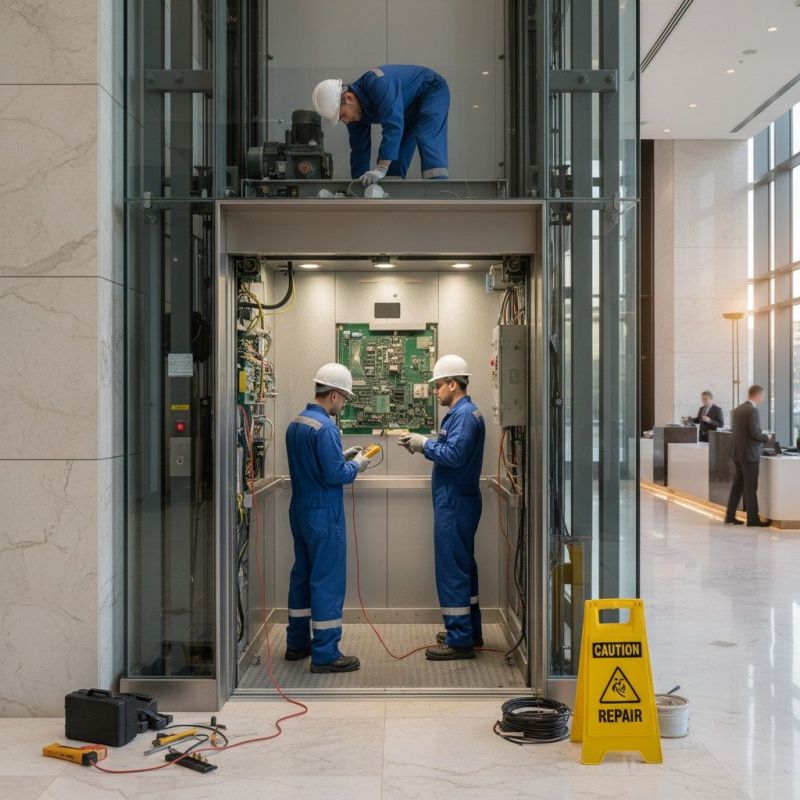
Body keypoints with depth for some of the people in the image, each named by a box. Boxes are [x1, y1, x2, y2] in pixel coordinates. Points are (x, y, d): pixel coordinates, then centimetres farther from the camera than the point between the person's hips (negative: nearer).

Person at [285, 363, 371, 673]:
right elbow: (335, 475, -22)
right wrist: (356, 465, -5)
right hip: (324, 515, -9)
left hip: (300, 510, 9)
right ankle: (325, 654, 2)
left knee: (302, 574, 17)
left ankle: (297, 643, 27)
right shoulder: (325, 427, -20)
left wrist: (342, 456, 14)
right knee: (327, 580, -3)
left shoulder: (295, 423, 9)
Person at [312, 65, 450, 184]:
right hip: (408, 108, 8)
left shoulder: (378, 83, -38)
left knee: (427, 141, -28)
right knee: (395, 152, 0)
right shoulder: (354, 113, -10)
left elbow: (393, 125, -46)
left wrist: (381, 168, -49)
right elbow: (359, 149, -2)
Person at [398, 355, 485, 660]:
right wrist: (420, 444, 6)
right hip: (456, 500, 11)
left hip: (455, 503, -11)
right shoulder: (461, 413, 15)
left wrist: (425, 444, -13)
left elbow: (454, 455, -26)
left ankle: (460, 640, 0)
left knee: (451, 569, -6)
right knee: (463, 565, 17)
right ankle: (469, 630, 27)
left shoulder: (465, 414, -17)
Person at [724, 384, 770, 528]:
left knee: (737, 484, 14)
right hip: (749, 454, -8)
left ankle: (730, 516, 16)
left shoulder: (737, 409, 10)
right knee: (751, 487, -3)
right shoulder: (752, 410, -17)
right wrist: (766, 437, -1)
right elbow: (755, 433, -21)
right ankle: (753, 519, 2)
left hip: (737, 452, 8)